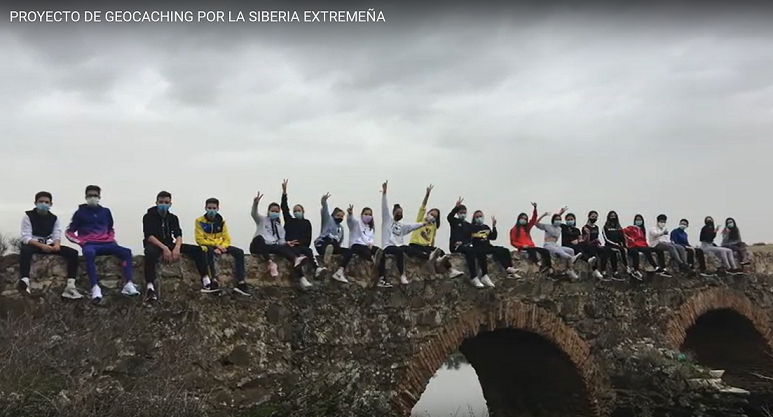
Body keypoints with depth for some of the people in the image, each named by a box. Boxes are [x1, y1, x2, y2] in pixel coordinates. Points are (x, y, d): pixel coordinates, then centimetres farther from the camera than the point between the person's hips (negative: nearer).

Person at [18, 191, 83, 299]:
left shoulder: (54, 218, 7)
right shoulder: (28, 216, -6)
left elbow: (57, 235, -2)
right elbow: (26, 238, -15)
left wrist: (56, 244, -28)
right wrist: (41, 246, -32)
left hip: (48, 246, 4)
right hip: (32, 245, -4)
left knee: (73, 252, -16)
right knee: (25, 250, -41)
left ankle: (70, 287, -24)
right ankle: (24, 281, -56)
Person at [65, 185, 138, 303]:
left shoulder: (106, 211, 18)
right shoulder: (80, 212, 10)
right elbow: (69, 232, 10)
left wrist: (112, 239, 11)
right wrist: (81, 242, -6)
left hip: (106, 244, 3)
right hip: (89, 244, -3)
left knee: (126, 252, -23)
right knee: (89, 253, -40)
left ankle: (128, 284, -35)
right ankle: (95, 288, -50)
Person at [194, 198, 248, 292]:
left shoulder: (221, 221, 7)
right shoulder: (200, 221, -4)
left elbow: (227, 239, 4)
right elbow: (199, 240, -11)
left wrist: (221, 247, -17)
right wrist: (215, 245, -19)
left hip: (220, 246, 4)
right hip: (207, 246, -4)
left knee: (239, 252, -17)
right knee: (210, 251, -41)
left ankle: (240, 283, -23)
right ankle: (214, 280, -46)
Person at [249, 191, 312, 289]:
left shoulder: (280, 227, 26)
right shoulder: (262, 220, 15)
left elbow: (282, 241, 15)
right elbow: (253, 213, -7)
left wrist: (286, 243, -10)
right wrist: (255, 203, -29)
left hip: (273, 247, 3)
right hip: (259, 246, -3)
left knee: (285, 248, -27)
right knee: (259, 237, -38)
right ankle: (270, 263, -53)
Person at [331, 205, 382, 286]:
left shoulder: (371, 227, 28)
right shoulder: (357, 222, 10)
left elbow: (372, 238, 17)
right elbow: (351, 220, -14)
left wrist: (371, 243, -9)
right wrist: (350, 213, -38)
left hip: (368, 246, 4)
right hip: (356, 245, -4)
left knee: (381, 252, -22)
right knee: (365, 251, -37)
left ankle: (381, 279, -27)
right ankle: (373, 258, -67)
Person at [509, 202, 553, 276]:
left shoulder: (527, 227, 20)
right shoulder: (514, 229, 5)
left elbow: (534, 219, 14)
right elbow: (513, 242, 0)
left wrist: (535, 208, 1)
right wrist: (522, 245, -15)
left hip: (531, 246, 6)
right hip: (523, 248, -6)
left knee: (546, 251, -14)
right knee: (532, 251, -38)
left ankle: (549, 269, -26)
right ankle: (540, 267, -55)